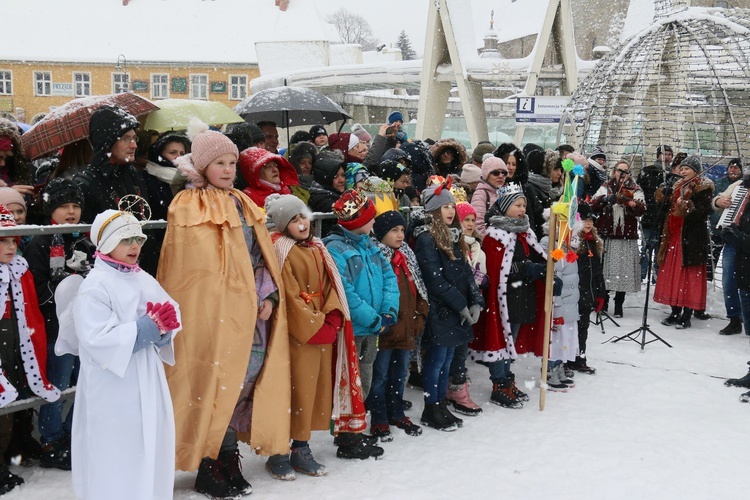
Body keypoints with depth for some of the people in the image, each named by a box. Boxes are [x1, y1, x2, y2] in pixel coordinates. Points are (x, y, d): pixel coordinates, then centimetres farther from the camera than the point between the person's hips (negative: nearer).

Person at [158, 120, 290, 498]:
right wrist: (219, 310, -15)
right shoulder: (188, 209, -5)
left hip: (250, 313, 7)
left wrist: (269, 297, -1)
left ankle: (229, 462, 22)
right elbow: (191, 270, -10)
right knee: (213, 384, -1)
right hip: (212, 315, -6)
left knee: (242, 384, 10)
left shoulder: (243, 206, 15)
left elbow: (264, 257, 13)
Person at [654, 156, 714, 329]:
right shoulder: (678, 186, 15)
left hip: (692, 239, -7)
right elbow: (671, 208, 17)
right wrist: (664, 200, 0)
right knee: (673, 274, 9)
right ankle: (675, 312, 17)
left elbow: (702, 212, -17)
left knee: (691, 275, -3)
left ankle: (687, 316, 1)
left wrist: (686, 207, -29)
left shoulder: (703, 188, -6)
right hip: (675, 236, 7)